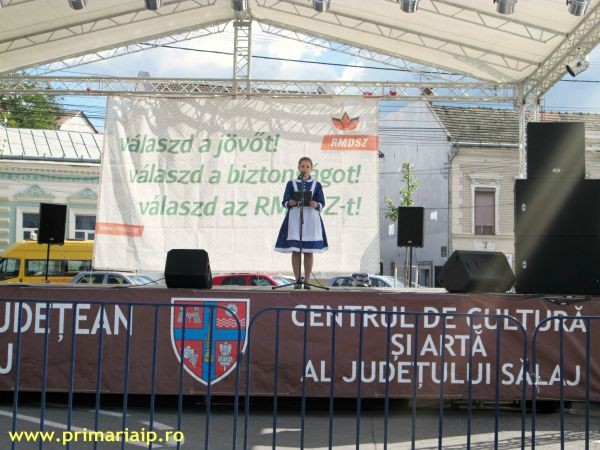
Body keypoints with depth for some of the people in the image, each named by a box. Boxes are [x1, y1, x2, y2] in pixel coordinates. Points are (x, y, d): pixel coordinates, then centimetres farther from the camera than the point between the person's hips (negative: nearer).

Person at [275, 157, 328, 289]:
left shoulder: (316, 185, 9)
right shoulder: (291, 183, 8)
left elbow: (322, 203, 4)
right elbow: (284, 202, 4)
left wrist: (316, 205, -18)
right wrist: (290, 203, -18)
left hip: (311, 219, 0)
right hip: (294, 218, 0)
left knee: (308, 251, 1)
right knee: (295, 250, -2)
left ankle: (307, 280, 7)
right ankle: (297, 280, 6)